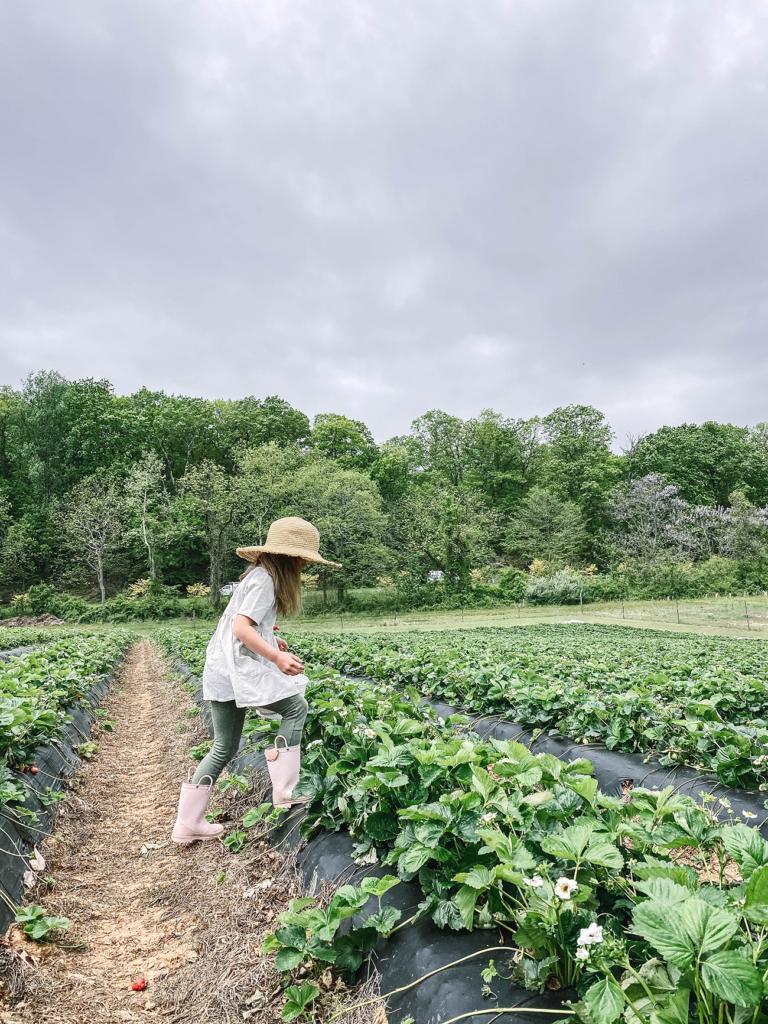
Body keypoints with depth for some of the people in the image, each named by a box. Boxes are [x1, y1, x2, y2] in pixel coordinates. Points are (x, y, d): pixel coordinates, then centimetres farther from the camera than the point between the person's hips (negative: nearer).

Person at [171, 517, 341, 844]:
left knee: (224, 747, 16)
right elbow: (241, 628, -24)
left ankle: (188, 824, 24)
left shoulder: (258, 575, 16)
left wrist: (269, 642, 27)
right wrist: (275, 656, -33)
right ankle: (285, 792, 6)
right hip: (239, 669, -10)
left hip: (220, 670, 10)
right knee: (295, 707, 2)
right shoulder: (264, 580, -14)